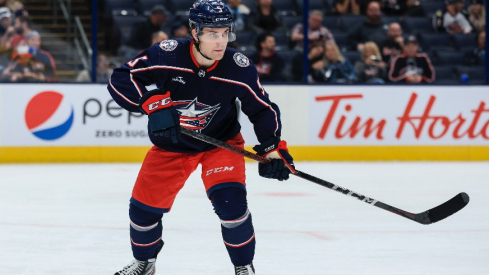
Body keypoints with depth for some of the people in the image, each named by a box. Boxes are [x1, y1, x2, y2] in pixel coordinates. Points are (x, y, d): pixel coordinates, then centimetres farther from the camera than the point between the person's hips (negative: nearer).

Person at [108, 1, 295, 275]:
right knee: (144, 207, 5)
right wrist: (152, 104, -34)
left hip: (221, 141, -1)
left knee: (230, 200, -23)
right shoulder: (167, 54, -26)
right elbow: (120, 80, -21)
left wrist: (273, 148, -21)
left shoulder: (239, 68, -22)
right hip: (172, 144, 1)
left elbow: (263, 109, -9)